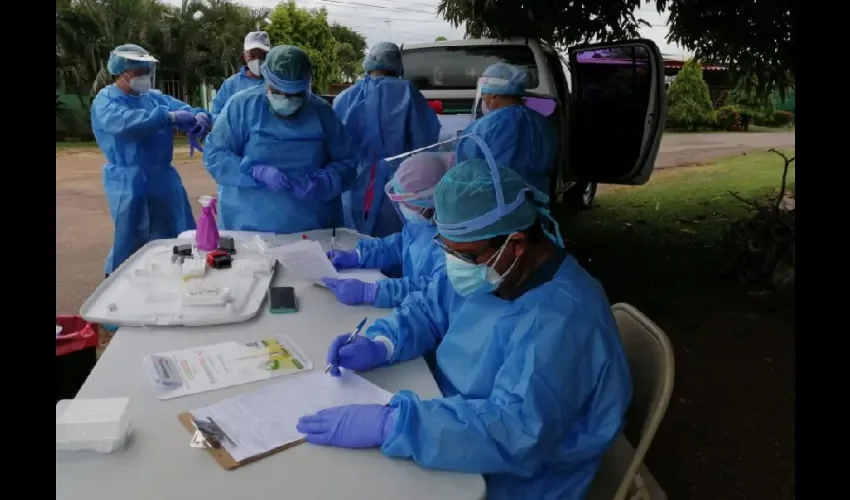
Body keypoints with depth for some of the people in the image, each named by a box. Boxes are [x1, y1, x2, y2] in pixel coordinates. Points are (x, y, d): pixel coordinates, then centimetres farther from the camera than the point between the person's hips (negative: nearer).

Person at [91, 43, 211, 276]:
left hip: (163, 176, 6)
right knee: (130, 240, 2)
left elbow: (184, 108, 1)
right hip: (129, 181, -6)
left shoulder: (155, 97, 11)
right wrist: (168, 116, -35)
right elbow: (125, 122, -28)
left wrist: (199, 116, -24)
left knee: (182, 236, 13)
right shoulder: (106, 100, -7)